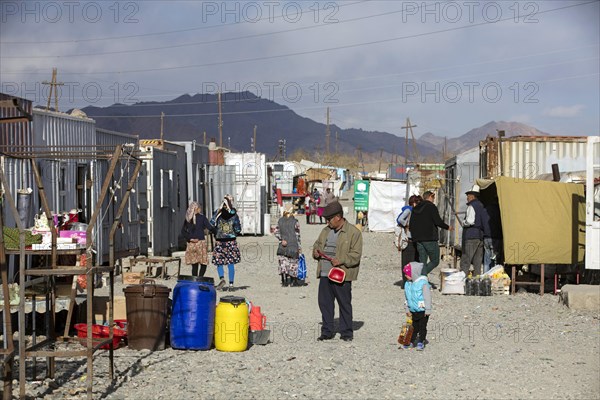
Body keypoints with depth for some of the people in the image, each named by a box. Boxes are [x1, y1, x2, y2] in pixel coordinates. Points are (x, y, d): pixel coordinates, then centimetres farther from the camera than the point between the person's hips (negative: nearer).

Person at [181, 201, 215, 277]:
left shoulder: (187, 219, 9)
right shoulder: (202, 217, -4)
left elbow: (183, 231, 4)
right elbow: (210, 228, -8)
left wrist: (189, 239, -1)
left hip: (191, 244, 4)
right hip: (200, 242, -4)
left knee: (194, 265, 9)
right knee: (204, 263, 2)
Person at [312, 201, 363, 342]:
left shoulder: (353, 232, -6)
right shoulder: (326, 231, 16)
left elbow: (356, 255, -9)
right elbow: (317, 244, 28)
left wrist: (341, 260, -21)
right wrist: (316, 251, 5)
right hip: (324, 274, 6)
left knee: (344, 304, 2)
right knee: (324, 302, 8)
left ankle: (346, 332, 12)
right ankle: (327, 331, 18)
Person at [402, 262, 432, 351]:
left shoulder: (423, 283, -18)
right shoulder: (408, 284, 3)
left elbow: (427, 297, -15)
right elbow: (407, 297, 14)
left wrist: (428, 310, -14)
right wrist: (407, 310, 16)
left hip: (422, 311, -6)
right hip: (413, 311, 6)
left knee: (422, 327, 5)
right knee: (414, 327, 13)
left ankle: (421, 342, 15)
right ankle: (411, 341, 20)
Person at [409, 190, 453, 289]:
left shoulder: (415, 209, 14)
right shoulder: (431, 207, -6)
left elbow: (410, 226, 13)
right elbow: (438, 221, -14)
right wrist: (448, 227, 2)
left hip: (418, 239, 6)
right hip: (430, 239, -6)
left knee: (423, 261, 9)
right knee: (435, 261, 2)